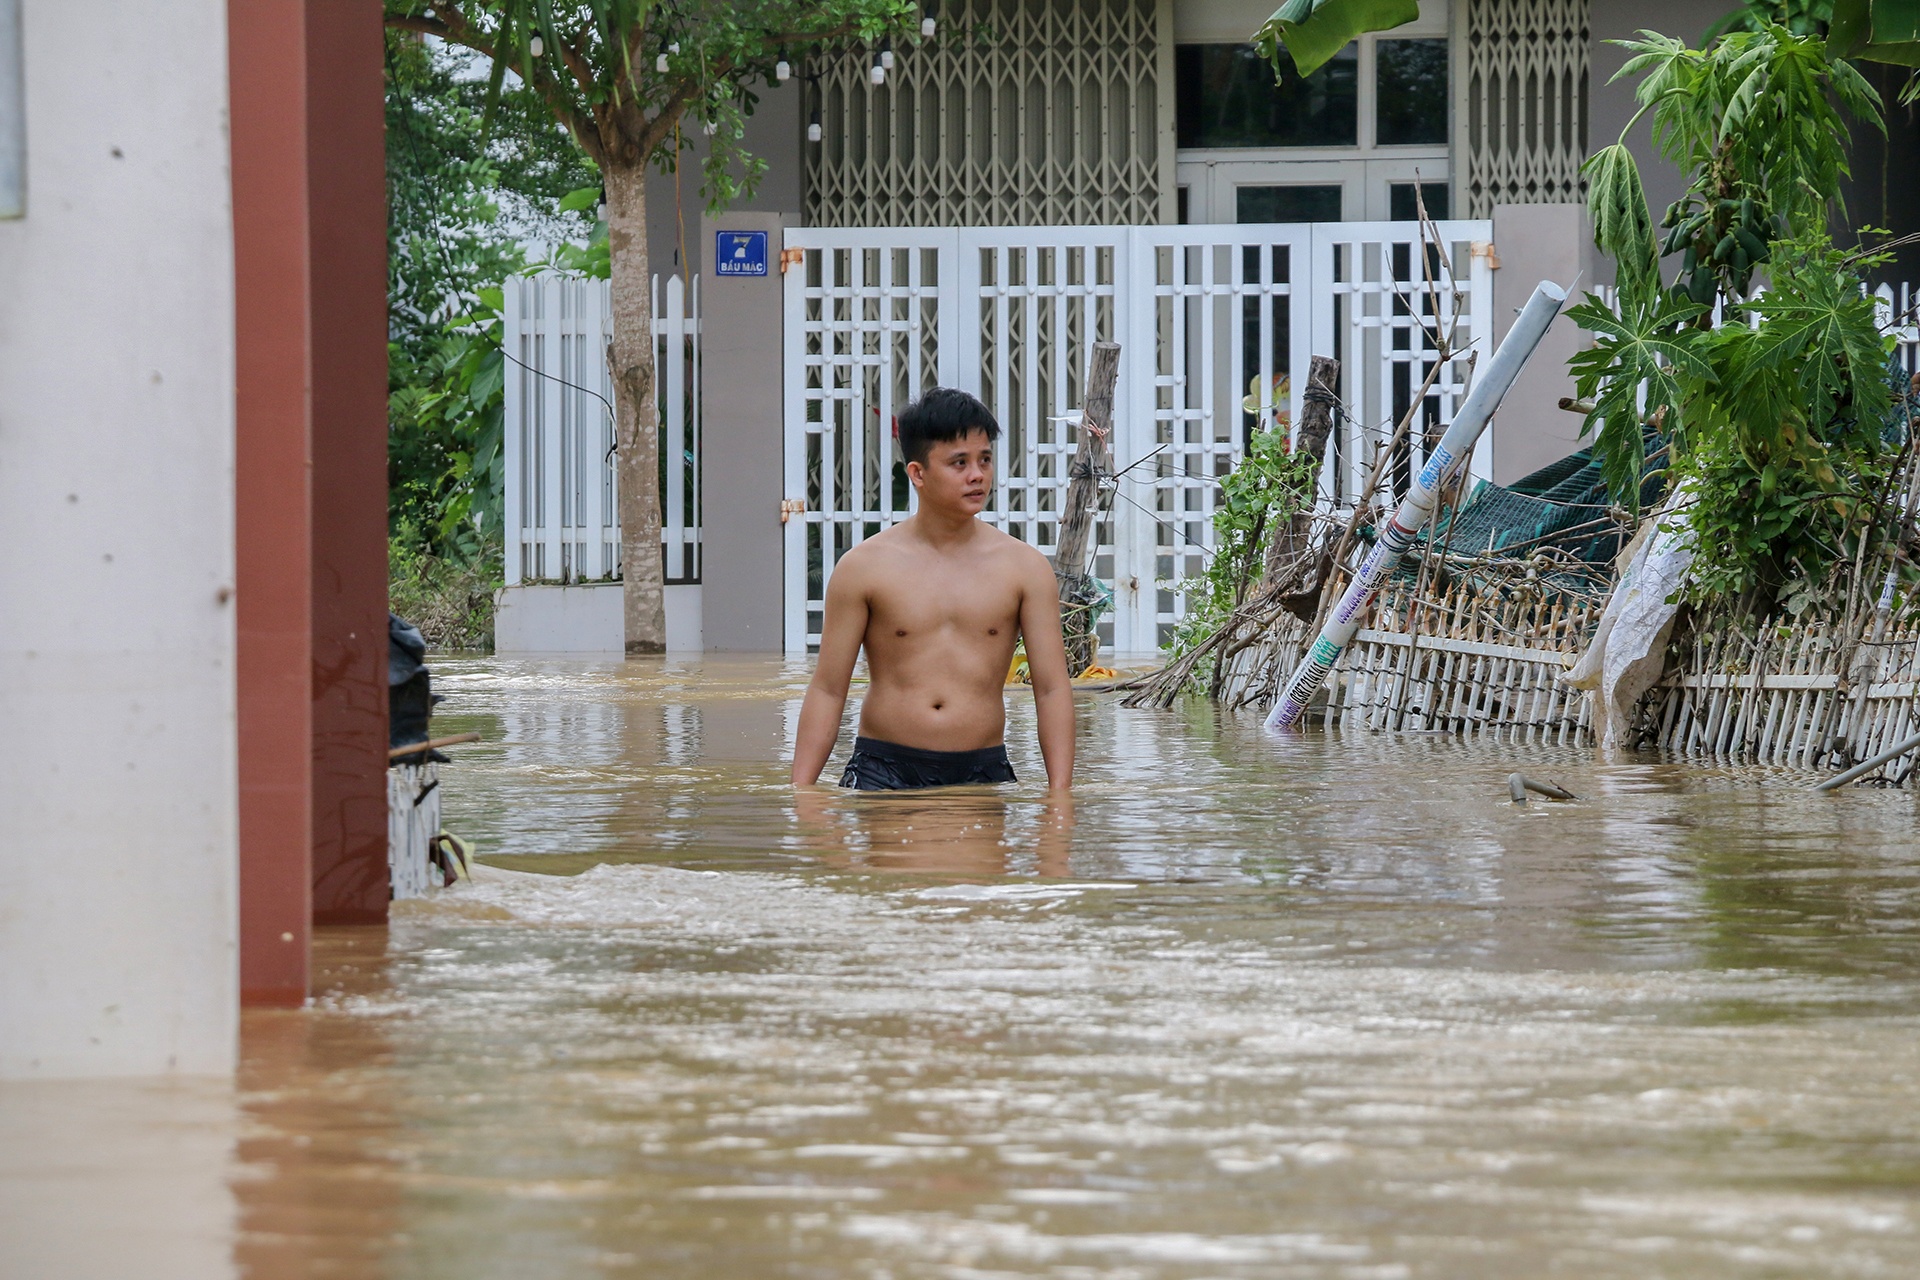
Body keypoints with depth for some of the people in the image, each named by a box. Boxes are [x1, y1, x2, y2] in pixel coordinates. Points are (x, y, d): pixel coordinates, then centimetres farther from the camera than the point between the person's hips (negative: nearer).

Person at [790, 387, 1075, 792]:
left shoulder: (1024, 568, 5)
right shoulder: (863, 568, 1)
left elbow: (1052, 689, 4)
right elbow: (827, 690, 3)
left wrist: (1059, 795, -6)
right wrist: (800, 795, -5)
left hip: (983, 774, 1)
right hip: (883, 772, -1)